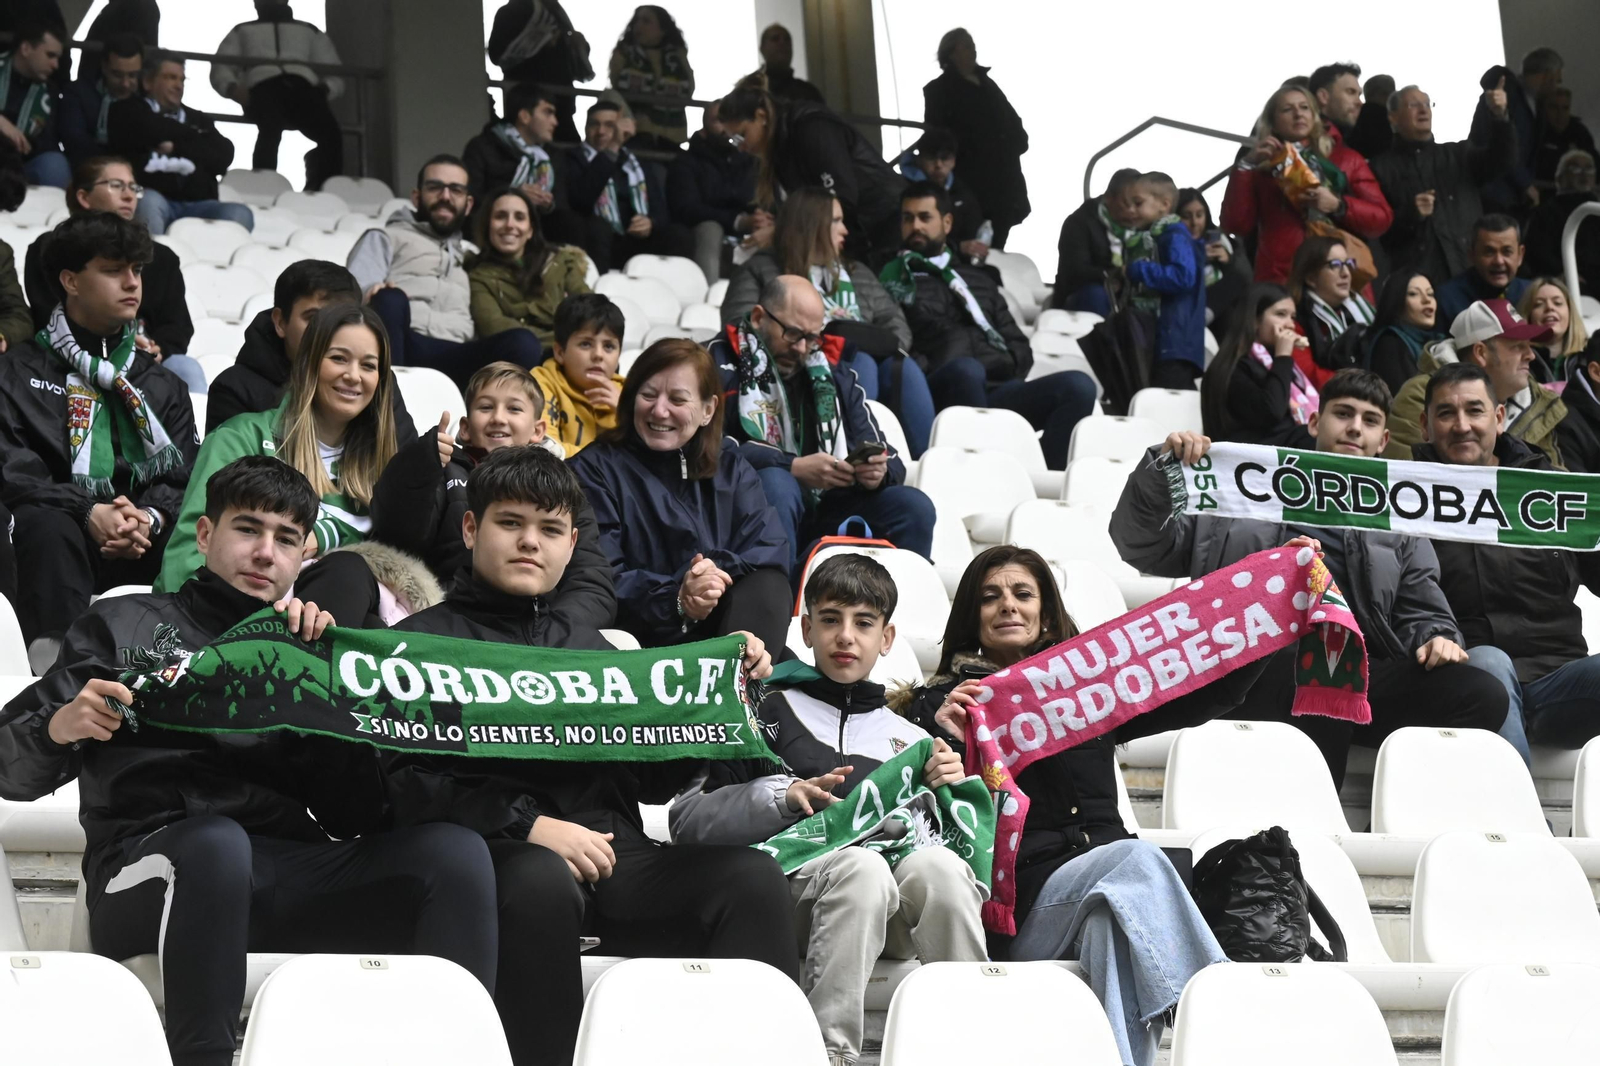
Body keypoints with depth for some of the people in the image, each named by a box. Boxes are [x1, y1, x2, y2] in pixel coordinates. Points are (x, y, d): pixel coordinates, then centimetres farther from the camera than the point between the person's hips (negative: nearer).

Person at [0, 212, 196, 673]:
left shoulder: (164, 385, 23)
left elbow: (181, 475, 10)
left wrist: (152, 518, -15)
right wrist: (88, 514, -21)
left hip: (145, 543, 3)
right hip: (61, 537, -3)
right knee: (48, 528, -38)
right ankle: (56, 665, -54)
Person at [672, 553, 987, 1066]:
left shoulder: (911, 738, 28)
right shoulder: (768, 712, 18)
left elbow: (953, 839, 24)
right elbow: (688, 820, 6)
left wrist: (952, 789, 4)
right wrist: (782, 797, -9)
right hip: (800, 872, -2)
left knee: (937, 864, -32)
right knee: (861, 865, -37)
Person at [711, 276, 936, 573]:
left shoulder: (831, 371, 14)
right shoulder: (721, 364, -3)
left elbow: (891, 460, 13)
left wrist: (879, 472, -12)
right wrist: (794, 467, -25)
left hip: (823, 512, 5)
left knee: (913, 507, -13)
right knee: (777, 483, -35)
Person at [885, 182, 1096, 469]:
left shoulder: (977, 279, 31)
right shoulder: (892, 278, 17)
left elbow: (1020, 350, 24)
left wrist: (999, 364, 1)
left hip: (995, 390, 5)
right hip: (940, 394, -5)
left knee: (1078, 385, -20)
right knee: (965, 370, -38)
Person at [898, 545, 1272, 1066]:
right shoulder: (940, 705, 16)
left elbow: (1213, 693, 21)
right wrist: (947, 742, -17)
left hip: (1107, 886, 3)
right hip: (1026, 897, -3)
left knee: (1110, 920, -33)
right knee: (1137, 858, -31)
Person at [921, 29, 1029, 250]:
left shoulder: (986, 83, 19)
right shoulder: (939, 90, 2)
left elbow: (1012, 121, 20)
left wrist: (1016, 142, 1)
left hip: (1002, 180, 6)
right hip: (971, 182, -6)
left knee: (996, 245, 4)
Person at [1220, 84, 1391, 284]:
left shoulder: (1346, 159, 17)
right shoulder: (1261, 167, 14)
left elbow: (1381, 219, 10)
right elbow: (1235, 224, 2)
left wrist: (1338, 205, -6)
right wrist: (1246, 165, 0)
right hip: (1281, 281, -1)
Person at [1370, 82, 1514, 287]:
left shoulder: (1458, 155, 21)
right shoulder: (1382, 168, 9)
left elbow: (1500, 158, 4)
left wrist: (1500, 116, -11)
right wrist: (1410, 215, -15)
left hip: (1468, 272, 3)